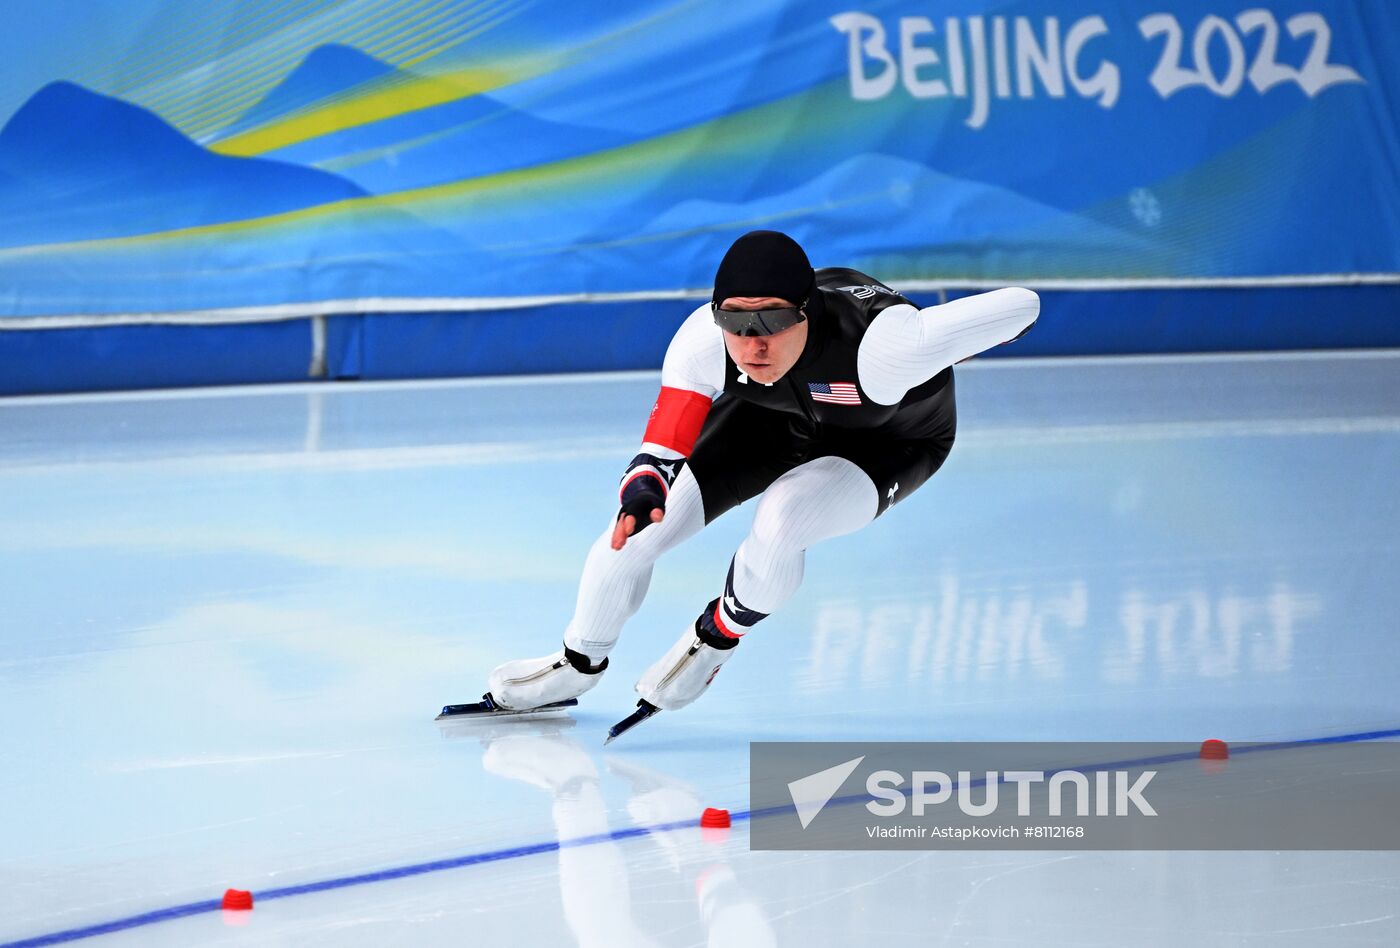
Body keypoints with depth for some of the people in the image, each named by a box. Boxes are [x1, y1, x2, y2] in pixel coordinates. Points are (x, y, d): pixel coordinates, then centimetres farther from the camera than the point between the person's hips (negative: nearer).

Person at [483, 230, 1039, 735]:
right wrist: (641, 494, -57)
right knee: (638, 527, -3)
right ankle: (580, 665, 28)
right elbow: (663, 447, -33)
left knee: (779, 525, -31)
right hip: (778, 416, 3)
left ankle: (715, 642, 3)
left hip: (894, 440, -3)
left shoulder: (878, 346, -47)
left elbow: (1021, 306, -40)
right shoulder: (704, 340, -36)